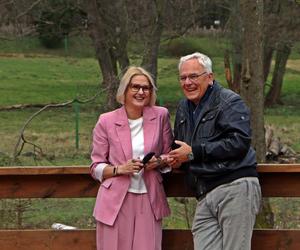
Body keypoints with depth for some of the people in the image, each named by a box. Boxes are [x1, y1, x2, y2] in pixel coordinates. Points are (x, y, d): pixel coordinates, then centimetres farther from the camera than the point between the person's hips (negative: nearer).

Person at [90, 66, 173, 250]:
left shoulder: (161, 116, 3)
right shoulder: (106, 121, -1)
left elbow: (169, 155, 14)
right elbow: (96, 167, 4)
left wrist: (159, 161, -8)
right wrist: (120, 169, -14)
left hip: (149, 200, 1)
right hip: (116, 201, -1)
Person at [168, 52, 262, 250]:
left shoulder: (229, 101, -2)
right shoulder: (184, 108, 23)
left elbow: (240, 142, -17)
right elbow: (181, 147, 35)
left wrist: (194, 152, -12)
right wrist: (177, 159, 9)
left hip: (235, 188, -7)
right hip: (205, 196, 7)